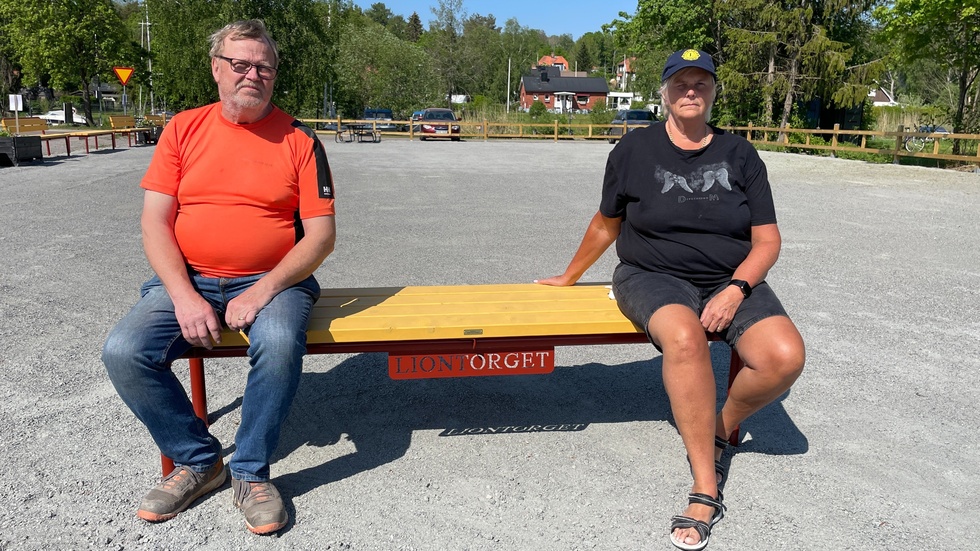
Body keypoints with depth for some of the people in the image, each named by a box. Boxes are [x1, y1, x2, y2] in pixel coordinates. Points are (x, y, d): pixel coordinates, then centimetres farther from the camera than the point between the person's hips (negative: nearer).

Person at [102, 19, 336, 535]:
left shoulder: (298, 139, 1)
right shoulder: (183, 129, 7)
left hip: (270, 280, -2)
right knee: (123, 351, -20)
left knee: (279, 343, -33)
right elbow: (154, 221, 2)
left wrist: (263, 292, -16)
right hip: (188, 279, 3)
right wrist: (184, 297, -13)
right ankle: (198, 460, 2)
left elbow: (321, 235, -4)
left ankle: (251, 473, -10)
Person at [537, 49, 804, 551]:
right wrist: (569, 276, 22)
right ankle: (706, 492, -26)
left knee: (785, 357, -26)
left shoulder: (739, 155, 8)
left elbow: (767, 240, 5)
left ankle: (719, 429, 6)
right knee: (685, 336, -38)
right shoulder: (635, 149, 5)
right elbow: (606, 225, 16)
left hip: (731, 281, 3)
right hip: (653, 277, -2)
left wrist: (735, 290, -13)